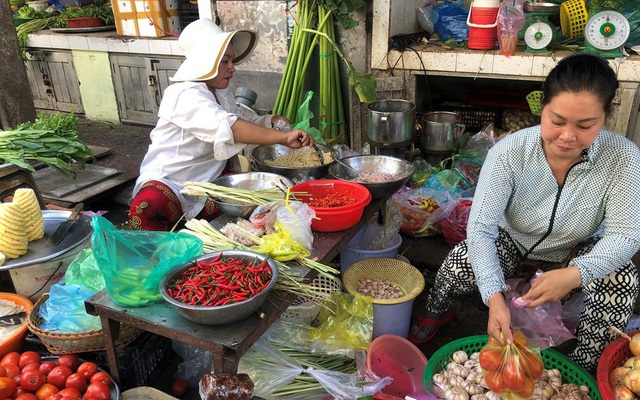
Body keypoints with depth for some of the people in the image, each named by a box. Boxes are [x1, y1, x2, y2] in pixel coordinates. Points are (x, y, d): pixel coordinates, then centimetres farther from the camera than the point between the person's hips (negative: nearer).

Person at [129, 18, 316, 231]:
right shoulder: (186, 95, -20)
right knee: (147, 207, -39)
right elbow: (228, 127, -37)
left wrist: (270, 121, 1)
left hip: (206, 181, 8)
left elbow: (242, 123, 22)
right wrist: (283, 137, -42)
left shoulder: (221, 93, 9)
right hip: (167, 181, -8)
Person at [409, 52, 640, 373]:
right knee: (459, 264, -27)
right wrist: (495, 297, -45)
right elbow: (480, 228, -32)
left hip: (578, 253, 1)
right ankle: (435, 315, 10)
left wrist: (576, 274, -46)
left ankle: (584, 366, -2)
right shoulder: (509, 152, -30)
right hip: (512, 242, -1)